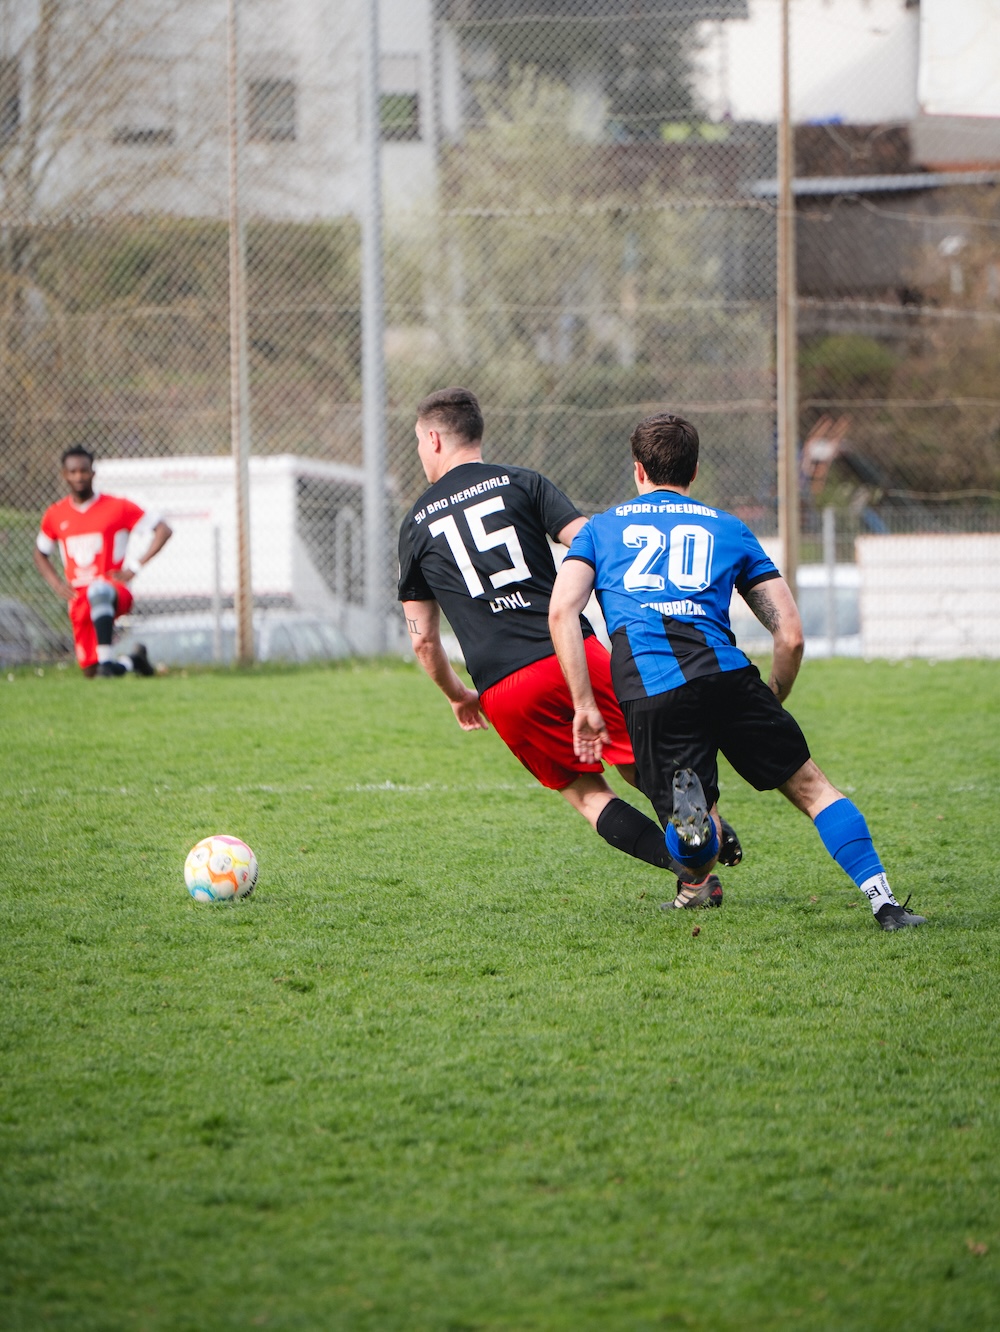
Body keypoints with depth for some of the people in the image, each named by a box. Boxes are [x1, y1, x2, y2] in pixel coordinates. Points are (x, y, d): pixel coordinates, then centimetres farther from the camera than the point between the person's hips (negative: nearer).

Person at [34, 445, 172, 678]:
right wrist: (56, 583, 6)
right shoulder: (55, 515, 8)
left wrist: (136, 566, -11)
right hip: (78, 598, 5)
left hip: (116, 590, -5)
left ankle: (107, 660, -45)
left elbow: (163, 530, -2)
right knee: (89, 671, 3)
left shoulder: (117, 508, -3)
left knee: (98, 591, -43)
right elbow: (40, 554, 24)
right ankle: (133, 660, 34)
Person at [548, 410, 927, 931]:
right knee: (811, 787, 14)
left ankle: (686, 804, -28)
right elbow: (790, 635, 19)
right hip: (724, 673, 0)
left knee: (696, 861, 7)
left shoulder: (601, 528, 26)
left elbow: (561, 610, 7)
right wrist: (770, 706, 32)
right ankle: (883, 901, -1)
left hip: (646, 692, 0)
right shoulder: (729, 529, 26)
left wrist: (584, 705, 7)